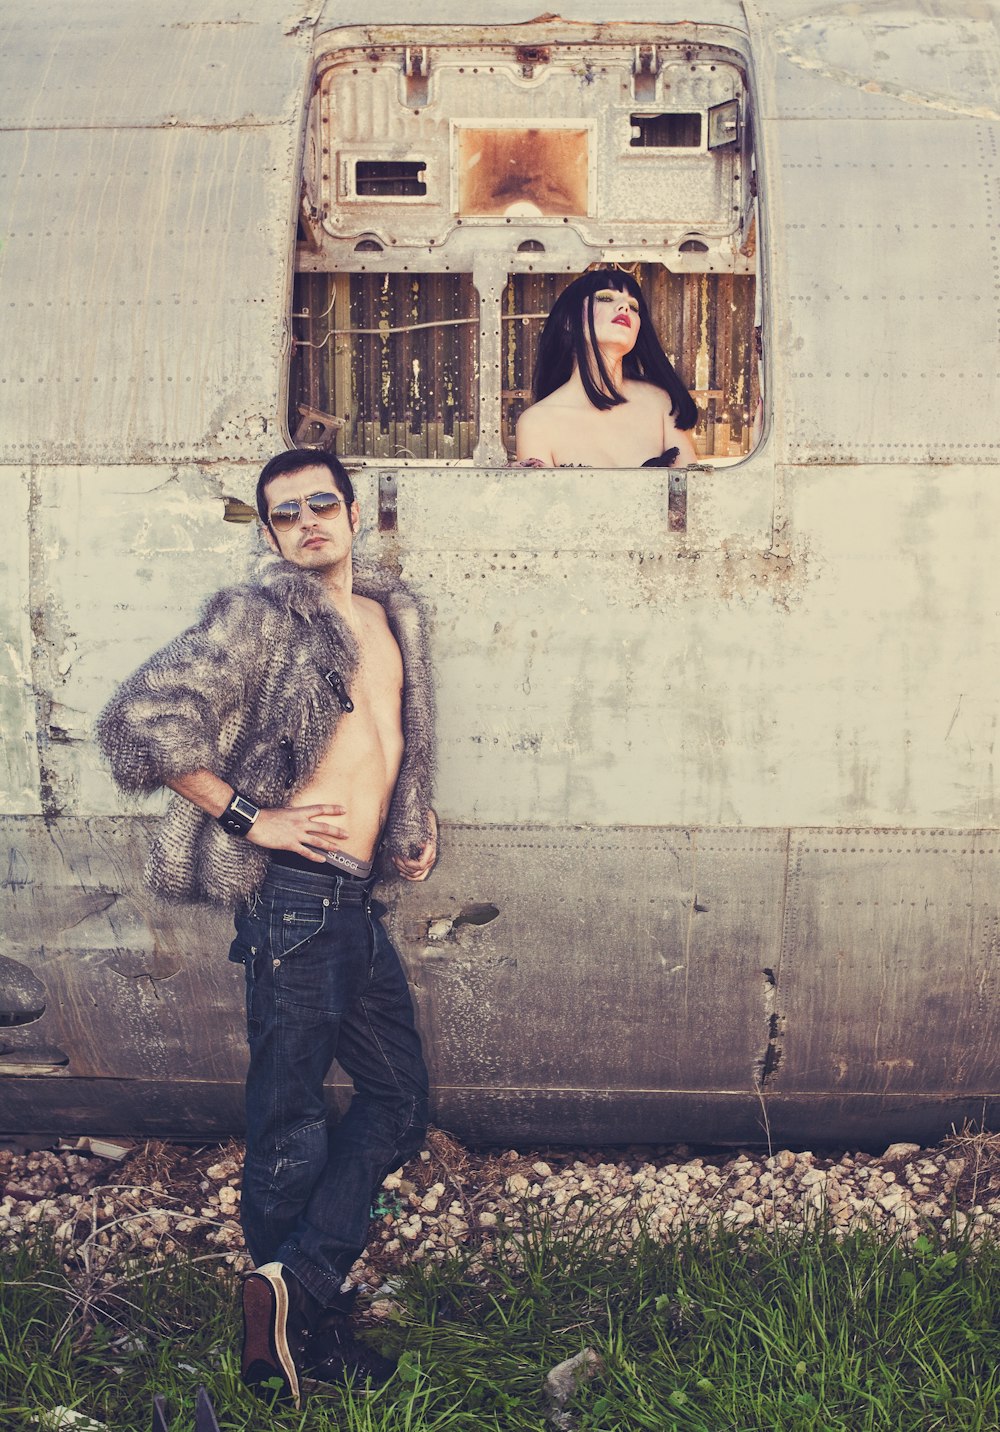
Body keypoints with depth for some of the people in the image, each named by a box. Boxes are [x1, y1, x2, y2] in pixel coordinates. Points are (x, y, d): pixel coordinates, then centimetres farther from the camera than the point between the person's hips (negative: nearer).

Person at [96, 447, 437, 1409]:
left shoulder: (390, 613, 14)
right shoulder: (259, 616, -9)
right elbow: (141, 721, -18)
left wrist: (414, 816, 19)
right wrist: (249, 818, -16)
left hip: (357, 899, 8)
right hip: (295, 896, -8)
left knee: (399, 1099, 12)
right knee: (291, 1123, 3)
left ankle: (295, 1286, 17)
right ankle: (300, 1336, 17)